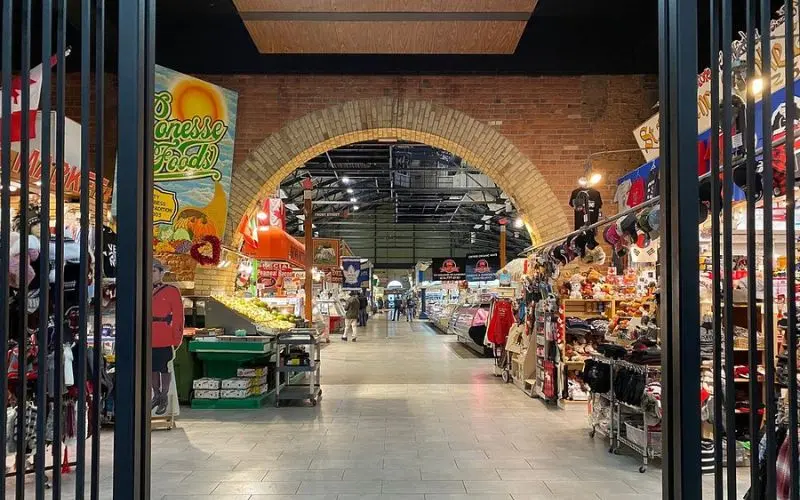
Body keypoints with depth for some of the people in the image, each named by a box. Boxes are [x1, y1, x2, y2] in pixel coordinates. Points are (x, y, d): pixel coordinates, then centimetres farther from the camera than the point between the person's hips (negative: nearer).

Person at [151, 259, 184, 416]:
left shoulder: (172, 291, -5)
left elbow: (178, 316, -6)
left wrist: (177, 339, -9)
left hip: (165, 341, -4)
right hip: (149, 340, 5)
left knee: (165, 369, 4)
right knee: (152, 369, 13)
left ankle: (164, 398, 16)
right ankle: (156, 395, 29)